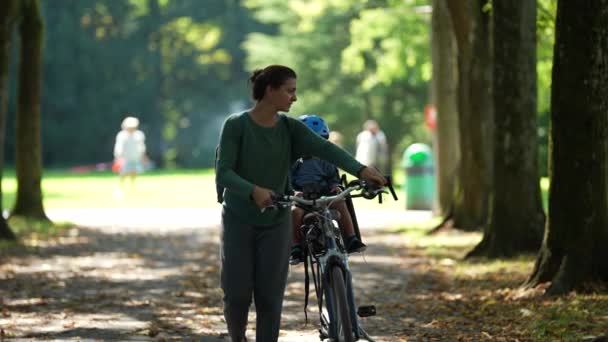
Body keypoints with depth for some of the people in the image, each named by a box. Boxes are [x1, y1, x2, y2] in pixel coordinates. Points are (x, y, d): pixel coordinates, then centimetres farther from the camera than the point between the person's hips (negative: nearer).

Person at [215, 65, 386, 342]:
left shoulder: (289, 128, -1)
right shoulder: (236, 125, -10)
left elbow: (324, 148, -16)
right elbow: (223, 173, -18)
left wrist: (361, 170, -31)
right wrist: (253, 190, -36)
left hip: (275, 222, 3)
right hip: (239, 221, -3)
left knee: (270, 298, -1)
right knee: (237, 294, -3)